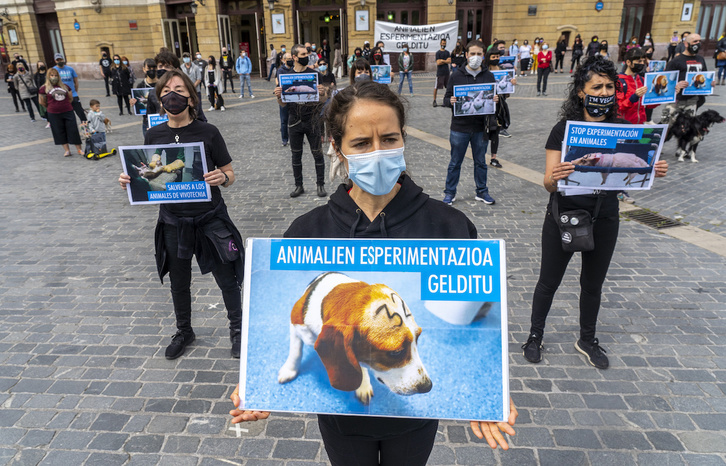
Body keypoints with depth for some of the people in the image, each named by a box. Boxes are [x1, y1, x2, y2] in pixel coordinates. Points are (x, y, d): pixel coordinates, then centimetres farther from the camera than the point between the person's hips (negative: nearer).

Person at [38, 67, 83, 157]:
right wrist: (51, 107, 11)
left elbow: (70, 98, 14)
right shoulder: (44, 88, -1)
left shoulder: (65, 86, 5)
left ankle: (79, 149, 5)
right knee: (59, 132, 4)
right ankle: (67, 150, 12)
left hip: (68, 112, 1)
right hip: (54, 114, -1)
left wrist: (65, 105, 9)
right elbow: (42, 102, 5)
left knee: (73, 130, -2)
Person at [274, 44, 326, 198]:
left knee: (317, 153, 3)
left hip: (313, 120, -2)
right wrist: (278, 96, -15)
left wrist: (322, 93, -21)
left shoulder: (315, 74, 0)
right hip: (295, 121, 2)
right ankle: (298, 185, 21)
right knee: (296, 155, 9)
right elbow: (283, 104, 6)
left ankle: (321, 185, 15)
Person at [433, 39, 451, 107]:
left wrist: (442, 61, -10)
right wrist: (446, 61, -5)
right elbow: (438, 63, -13)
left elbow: (450, 61, 1)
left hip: (447, 72, 5)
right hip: (440, 72, -5)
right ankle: (434, 100, 3)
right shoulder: (438, 53, -2)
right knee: (436, 87, -4)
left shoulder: (447, 52, 13)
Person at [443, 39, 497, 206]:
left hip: (480, 128, 2)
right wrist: (451, 101, -22)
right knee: (455, 162, 8)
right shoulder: (456, 75, -1)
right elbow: (446, 99, 1)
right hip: (459, 128, -2)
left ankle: (482, 191, 27)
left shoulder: (488, 76, 5)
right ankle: (450, 192, 21)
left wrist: (495, 100, -13)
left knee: (481, 161, 13)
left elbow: (494, 99, 10)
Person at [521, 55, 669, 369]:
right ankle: (535, 336, 29)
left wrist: (653, 171, -15)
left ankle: (587, 340, 38)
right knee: (549, 281, 9)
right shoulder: (564, 129, -10)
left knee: (593, 284, 17)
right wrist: (555, 177, -38)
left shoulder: (623, 129, 2)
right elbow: (549, 184, -15)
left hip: (604, 218, 4)